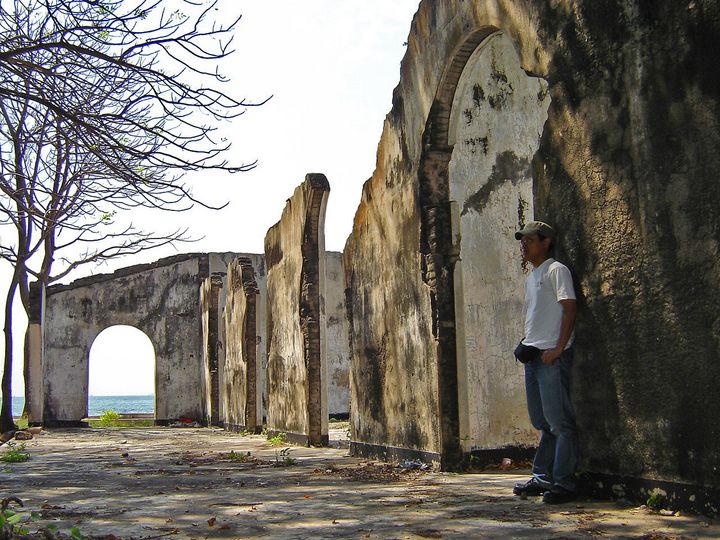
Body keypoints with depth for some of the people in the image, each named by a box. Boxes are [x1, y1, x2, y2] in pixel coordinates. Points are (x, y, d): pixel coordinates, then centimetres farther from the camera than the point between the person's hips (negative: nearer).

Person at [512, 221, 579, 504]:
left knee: (559, 421, -7)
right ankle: (542, 477, 21)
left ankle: (564, 482, -3)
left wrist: (558, 348, -20)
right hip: (532, 355, 9)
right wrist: (525, 343, 12)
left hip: (552, 356, -9)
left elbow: (569, 309, -13)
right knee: (542, 421, 14)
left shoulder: (556, 270, -5)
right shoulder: (531, 277, 21)